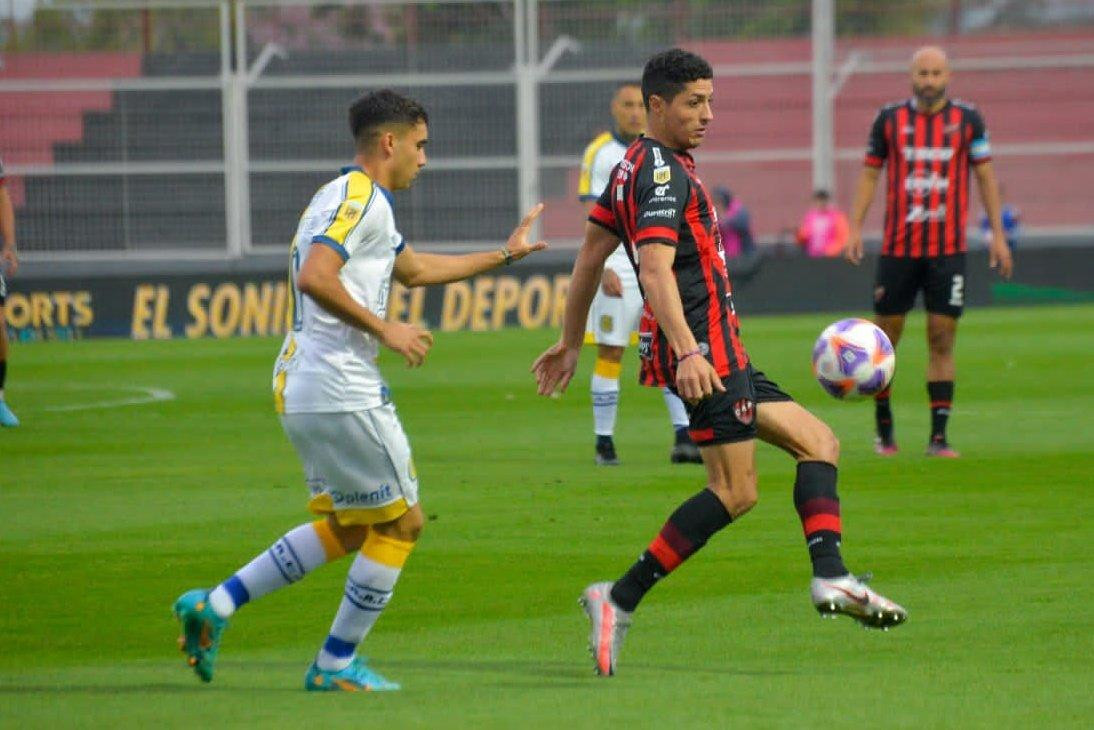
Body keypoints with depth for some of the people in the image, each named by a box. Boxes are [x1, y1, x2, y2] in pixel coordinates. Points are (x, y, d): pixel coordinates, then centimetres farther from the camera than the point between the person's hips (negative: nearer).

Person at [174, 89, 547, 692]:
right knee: (401, 522, 2)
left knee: (347, 527, 17)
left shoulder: (357, 200, 21)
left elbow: (414, 269, 36)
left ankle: (215, 604, 10)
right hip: (340, 392, -10)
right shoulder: (359, 198, -12)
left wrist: (504, 255, 39)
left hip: (302, 391, 10)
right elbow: (314, 278, -27)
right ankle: (336, 664, 7)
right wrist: (384, 329, -21)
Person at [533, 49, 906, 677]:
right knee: (735, 491, -12)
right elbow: (656, 269, -25)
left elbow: (591, 255, 22)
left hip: (714, 353, 11)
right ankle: (622, 599, -12)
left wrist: (570, 344, 28)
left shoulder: (634, 168, 17)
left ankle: (830, 577, -5)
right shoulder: (663, 173, -13)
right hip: (703, 349, -11)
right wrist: (687, 352, -35)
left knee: (818, 441, 9)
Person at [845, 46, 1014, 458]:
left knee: (942, 341, -3)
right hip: (897, 248, 0)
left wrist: (997, 233, 4)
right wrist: (855, 229, 0)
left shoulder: (967, 119, 4)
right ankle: (884, 431, 17)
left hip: (948, 249, 0)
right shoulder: (889, 119, 4)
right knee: (885, 340, 3)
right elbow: (870, 175, 9)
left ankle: (938, 437, 0)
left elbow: (985, 176, 9)